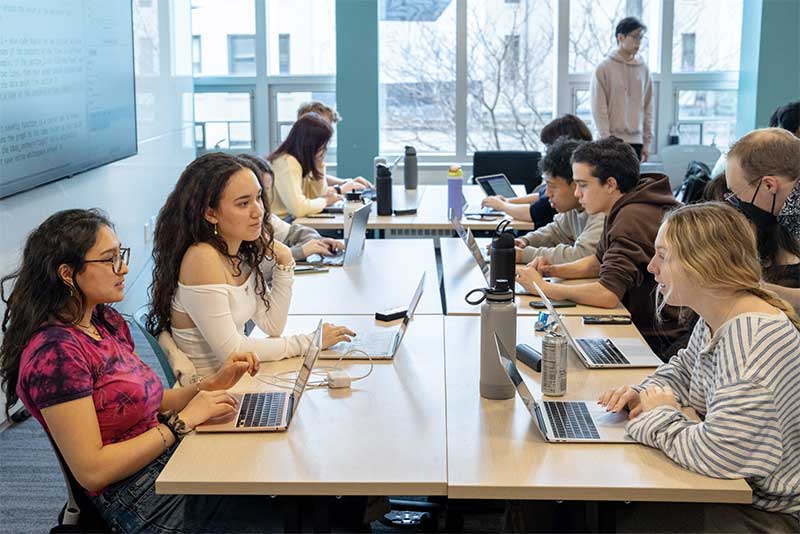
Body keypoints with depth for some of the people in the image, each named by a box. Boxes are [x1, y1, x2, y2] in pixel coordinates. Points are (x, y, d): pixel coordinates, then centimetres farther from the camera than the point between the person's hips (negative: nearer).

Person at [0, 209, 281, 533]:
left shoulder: (108, 322, 9)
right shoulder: (55, 351, -19)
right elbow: (91, 471, -21)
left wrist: (212, 385, 0)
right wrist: (183, 420, -18)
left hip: (170, 463, 8)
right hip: (141, 503, -8)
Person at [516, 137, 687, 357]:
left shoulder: (631, 221, -24)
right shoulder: (623, 210, 8)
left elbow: (607, 294, -31)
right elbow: (599, 261, 22)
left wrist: (543, 287, -19)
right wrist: (554, 270, 4)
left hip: (660, 342, -9)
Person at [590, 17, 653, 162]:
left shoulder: (643, 69, 10)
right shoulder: (604, 69, -3)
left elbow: (648, 106, 12)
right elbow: (599, 109, -6)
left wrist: (647, 141, 8)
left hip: (636, 142, 4)